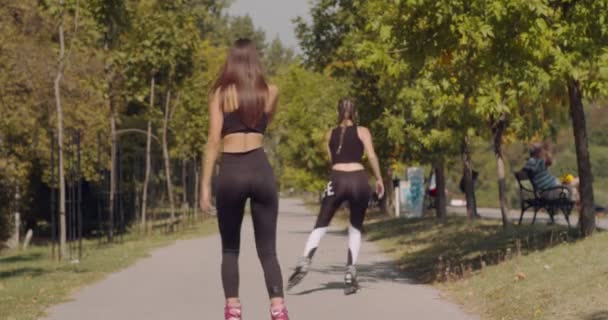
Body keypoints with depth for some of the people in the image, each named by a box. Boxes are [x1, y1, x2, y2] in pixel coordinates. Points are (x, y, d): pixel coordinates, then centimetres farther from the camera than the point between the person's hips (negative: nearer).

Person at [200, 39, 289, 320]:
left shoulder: (220, 93, 1)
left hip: (231, 173, -1)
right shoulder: (270, 93, 8)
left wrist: (205, 185, -3)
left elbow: (214, 140, -4)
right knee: (267, 250, 4)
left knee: (230, 249, 12)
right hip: (261, 171, 1)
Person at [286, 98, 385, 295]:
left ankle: (304, 262, -18)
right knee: (355, 229, 13)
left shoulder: (330, 134, 15)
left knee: (320, 226, 4)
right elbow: (371, 156, -3)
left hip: (337, 180, 1)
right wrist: (379, 179, 4)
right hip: (359, 180, -1)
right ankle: (350, 274, 2)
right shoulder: (362, 132, 7)